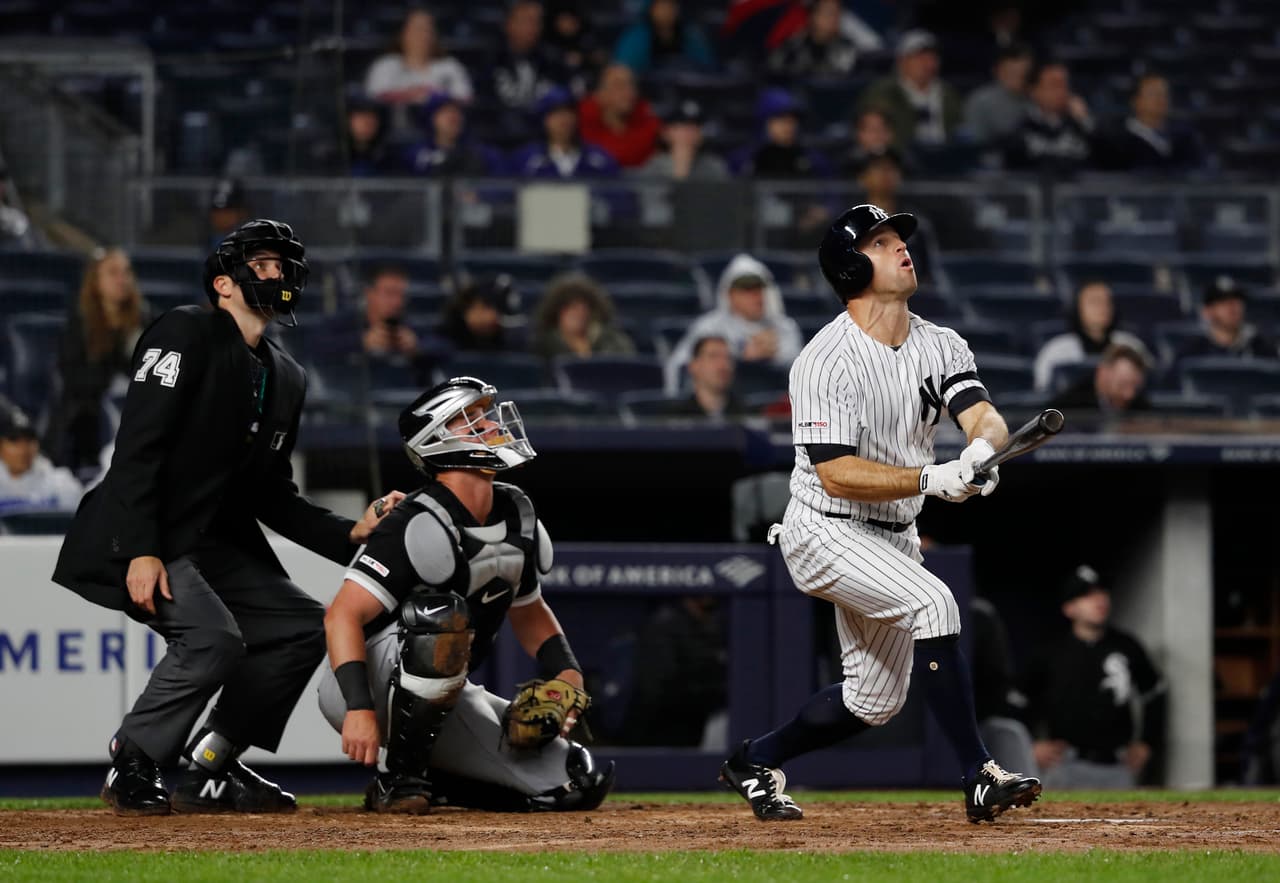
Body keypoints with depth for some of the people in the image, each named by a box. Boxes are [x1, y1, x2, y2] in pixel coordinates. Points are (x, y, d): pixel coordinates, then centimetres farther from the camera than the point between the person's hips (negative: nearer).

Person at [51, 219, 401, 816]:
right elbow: (137, 447, -17)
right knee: (213, 636, -28)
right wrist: (142, 552, -26)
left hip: (217, 543, 9)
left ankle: (211, 768, 6)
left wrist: (351, 533, 3)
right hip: (136, 539, -9)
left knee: (303, 626, 2)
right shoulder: (186, 333, -9)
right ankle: (132, 769, -11)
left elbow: (272, 496, 18)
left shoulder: (286, 378, 17)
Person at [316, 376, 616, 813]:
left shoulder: (515, 514, 5)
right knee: (442, 612, -38)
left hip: (447, 702, 8)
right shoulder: (421, 526, -21)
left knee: (577, 784, -2)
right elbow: (343, 615, -27)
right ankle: (398, 780, -24)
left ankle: (431, 781, 12)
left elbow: (528, 610, 20)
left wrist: (566, 674, 2)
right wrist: (359, 709, -38)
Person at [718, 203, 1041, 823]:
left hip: (894, 537, 8)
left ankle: (755, 761, 34)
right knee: (933, 603, -30)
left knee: (876, 700, 12)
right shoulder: (826, 362, -19)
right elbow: (837, 474, -25)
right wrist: (932, 480, -35)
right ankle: (980, 778, -29)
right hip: (825, 533, -8)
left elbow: (983, 413, -15)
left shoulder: (941, 347, 1)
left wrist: (981, 447, -39)